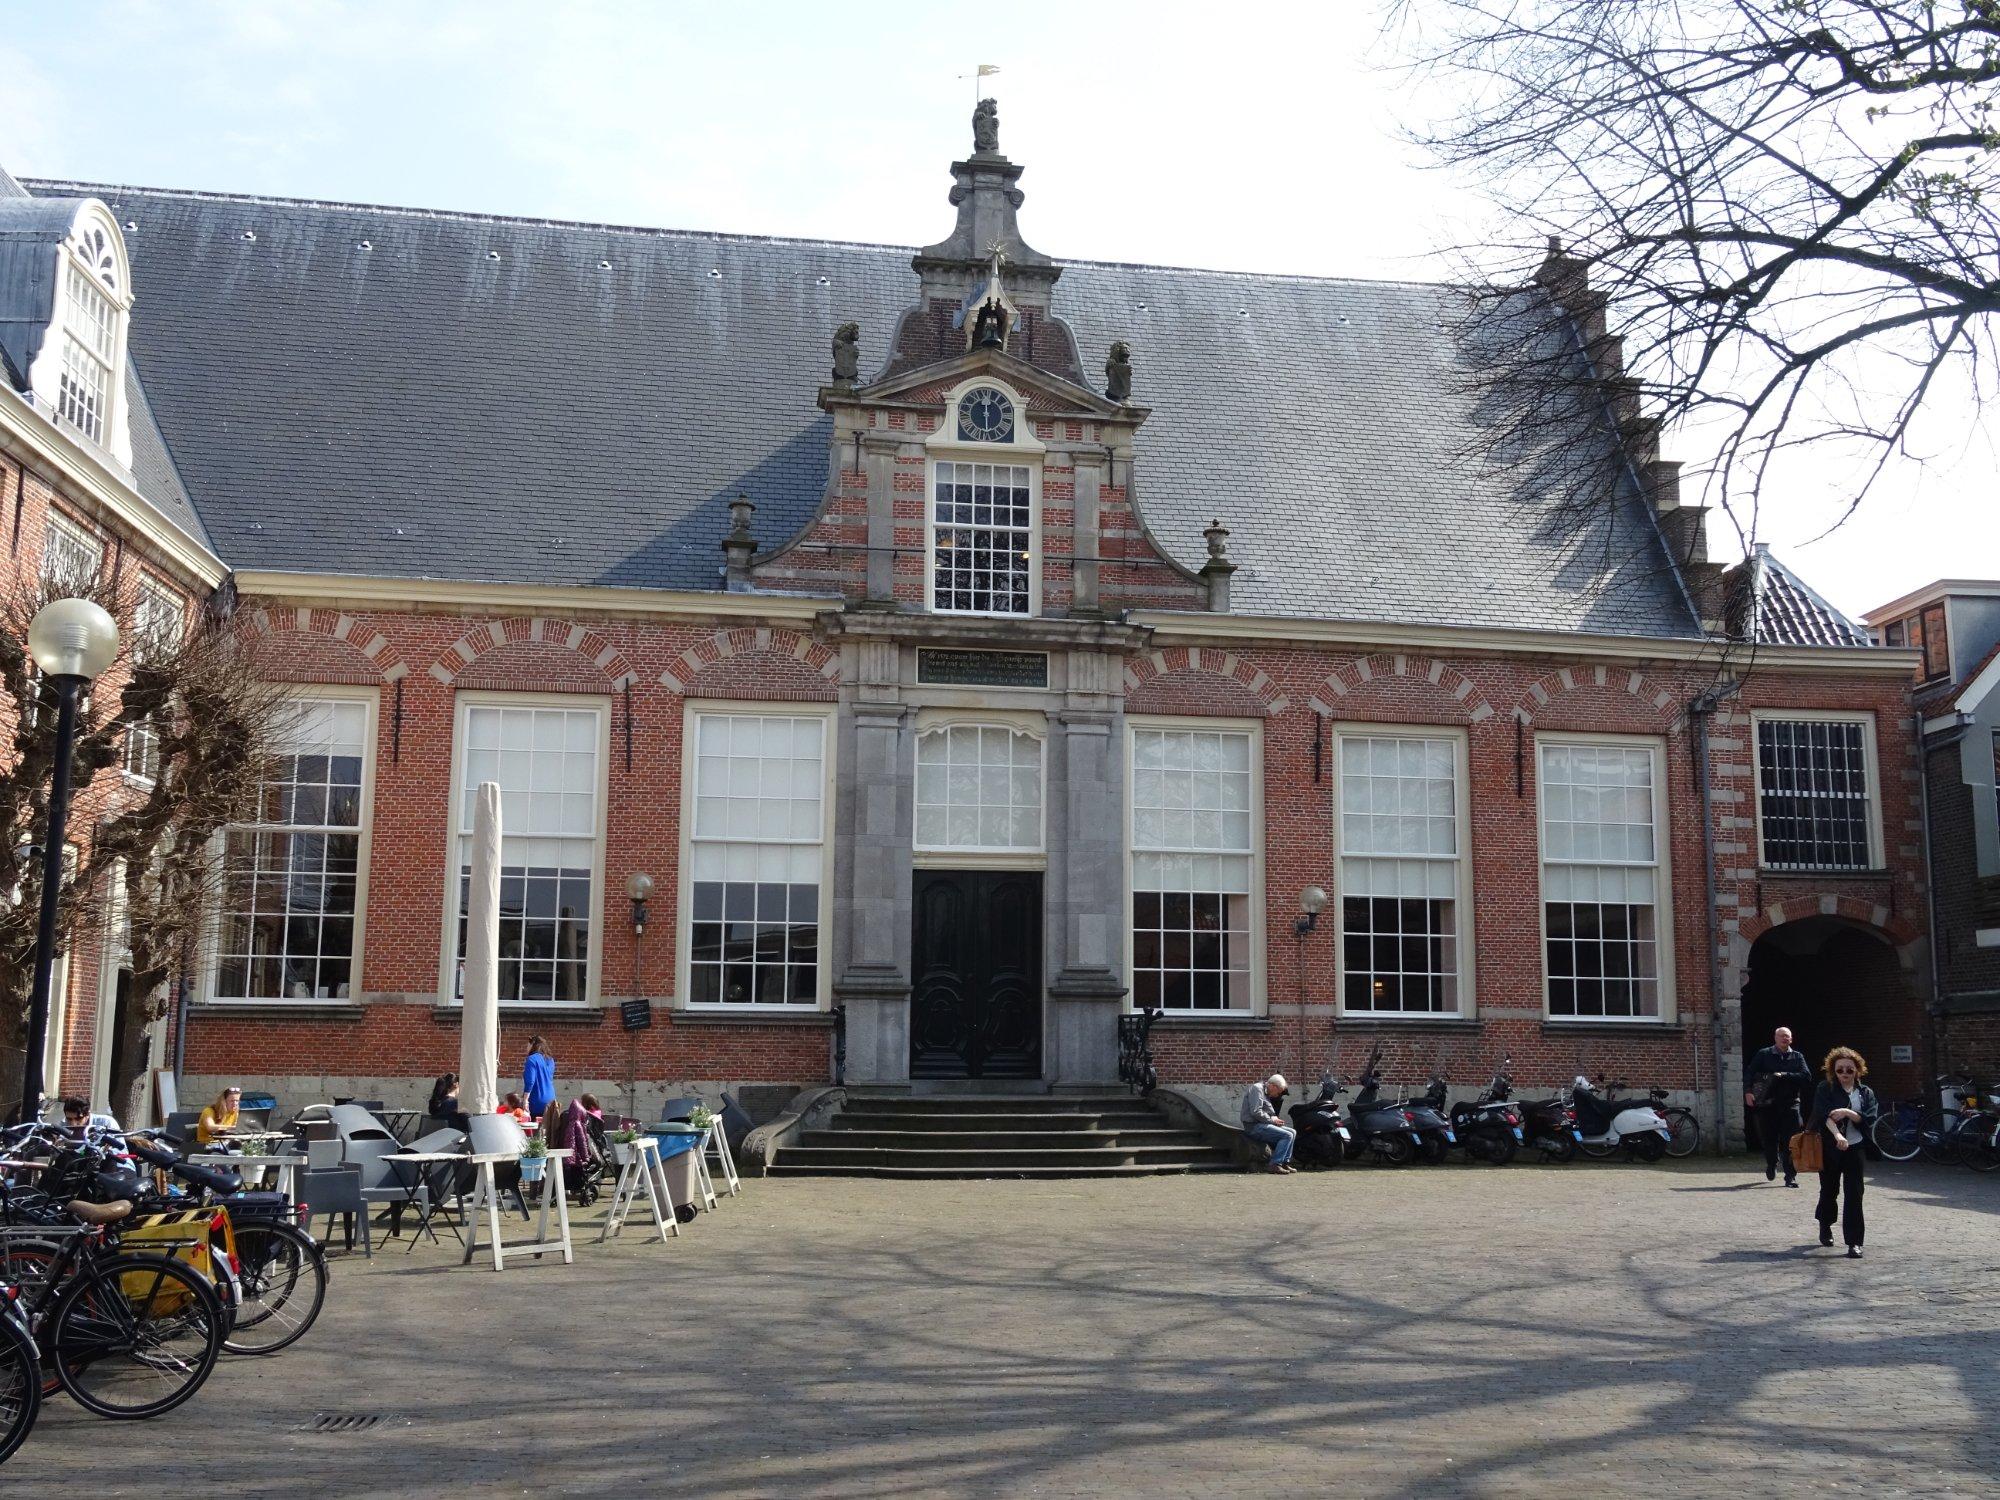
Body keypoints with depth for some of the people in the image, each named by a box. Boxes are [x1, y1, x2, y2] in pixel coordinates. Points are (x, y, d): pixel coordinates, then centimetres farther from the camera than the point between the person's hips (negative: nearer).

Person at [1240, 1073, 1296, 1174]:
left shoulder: (1266, 1093, 21)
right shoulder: (1257, 1089, -11)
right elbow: (1256, 1112, -21)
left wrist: (1275, 1119, 6)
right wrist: (1271, 1120, -12)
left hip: (1262, 1124, 10)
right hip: (1254, 1126, -10)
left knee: (1293, 1132, 8)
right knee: (1287, 1136, -20)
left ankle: (1285, 1162, 5)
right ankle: (1276, 1164, -21)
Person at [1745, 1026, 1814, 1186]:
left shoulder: (1797, 1057, 9)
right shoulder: (1764, 1054, 5)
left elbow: (1806, 1076, -5)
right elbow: (1749, 1073, -3)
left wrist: (1785, 1075, -15)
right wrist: (1748, 1091, -17)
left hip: (1789, 1104, 0)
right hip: (1767, 1104, 0)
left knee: (1789, 1142, -5)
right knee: (1768, 1138, 9)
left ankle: (1791, 1176, 1)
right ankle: (1771, 1165, 36)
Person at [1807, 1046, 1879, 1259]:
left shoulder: (1866, 1093, 8)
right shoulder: (1825, 1090, -1)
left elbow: (1869, 1118, -6)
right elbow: (1825, 1114, -17)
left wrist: (1848, 1112, -21)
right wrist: (1837, 1134, -33)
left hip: (1855, 1148, 1)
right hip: (1830, 1147, -1)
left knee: (1854, 1193, -7)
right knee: (1829, 1189, 12)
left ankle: (1854, 1242, -6)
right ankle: (1825, 1226, 39)